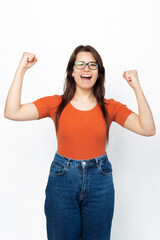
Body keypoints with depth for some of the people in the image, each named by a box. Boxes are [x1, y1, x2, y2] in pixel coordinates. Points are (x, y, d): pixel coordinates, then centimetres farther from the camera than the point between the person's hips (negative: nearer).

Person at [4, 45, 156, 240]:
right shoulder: (56, 104, -5)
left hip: (100, 182, 1)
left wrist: (137, 88, -22)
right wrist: (21, 69, -17)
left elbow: (148, 129, -15)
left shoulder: (110, 107, -4)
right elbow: (12, 112, -15)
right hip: (62, 179, 0)